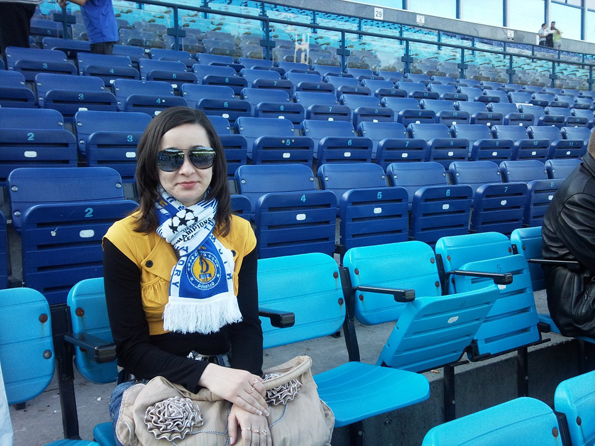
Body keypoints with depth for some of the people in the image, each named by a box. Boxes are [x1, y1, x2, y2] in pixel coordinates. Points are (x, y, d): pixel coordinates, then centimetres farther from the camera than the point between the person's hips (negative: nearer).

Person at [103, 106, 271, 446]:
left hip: (227, 375, 3)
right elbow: (131, 348, -9)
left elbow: (247, 325, -3)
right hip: (152, 382, -2)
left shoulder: (240, 233, 2)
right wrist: (207, 374, -26)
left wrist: (248, 392, -23)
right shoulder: (125, 239, -9)